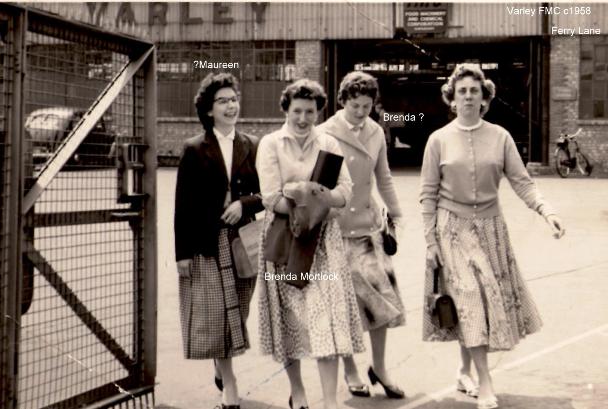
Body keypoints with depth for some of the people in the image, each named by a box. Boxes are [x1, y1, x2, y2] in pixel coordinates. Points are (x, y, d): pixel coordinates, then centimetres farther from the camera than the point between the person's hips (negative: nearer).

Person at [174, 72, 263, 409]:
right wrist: (183, 252, -7)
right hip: (206, 245, -3)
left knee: (235, 313, 10)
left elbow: (264, 193, 8)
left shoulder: (250, 148, 8)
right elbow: (183, 204, -3)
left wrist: (244, 203, -14)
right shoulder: (194, 150, -1)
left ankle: (222, 369, 31)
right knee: (215, 313, -3)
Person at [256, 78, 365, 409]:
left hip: (323, 239, 1)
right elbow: (271, 198, -10)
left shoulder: (329, 144, 8)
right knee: (290, 316, 6)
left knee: (328, 314, -8)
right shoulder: (270, 144, 0)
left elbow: (345, 192, -2)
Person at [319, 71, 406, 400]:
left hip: (368, 224, 4)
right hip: (336, 228, -4)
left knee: (380, 293, 2)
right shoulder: (325, 135, -8)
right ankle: (350, 371, 17)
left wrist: (395, 212, 18)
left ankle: (379, 367, 17)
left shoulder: (376, 133, 7)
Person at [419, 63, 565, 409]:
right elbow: (428, 194, 0)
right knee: (470, 300, -10)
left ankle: (465, 372, 25)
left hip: (490, 227, 3)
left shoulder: (500, 137, 0)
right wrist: (430, 242, -4)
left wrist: (547, 210, -23)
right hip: (453, 228, -2)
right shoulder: (439, 140, -2)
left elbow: (522, 182, -5)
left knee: (491, 299, 6)